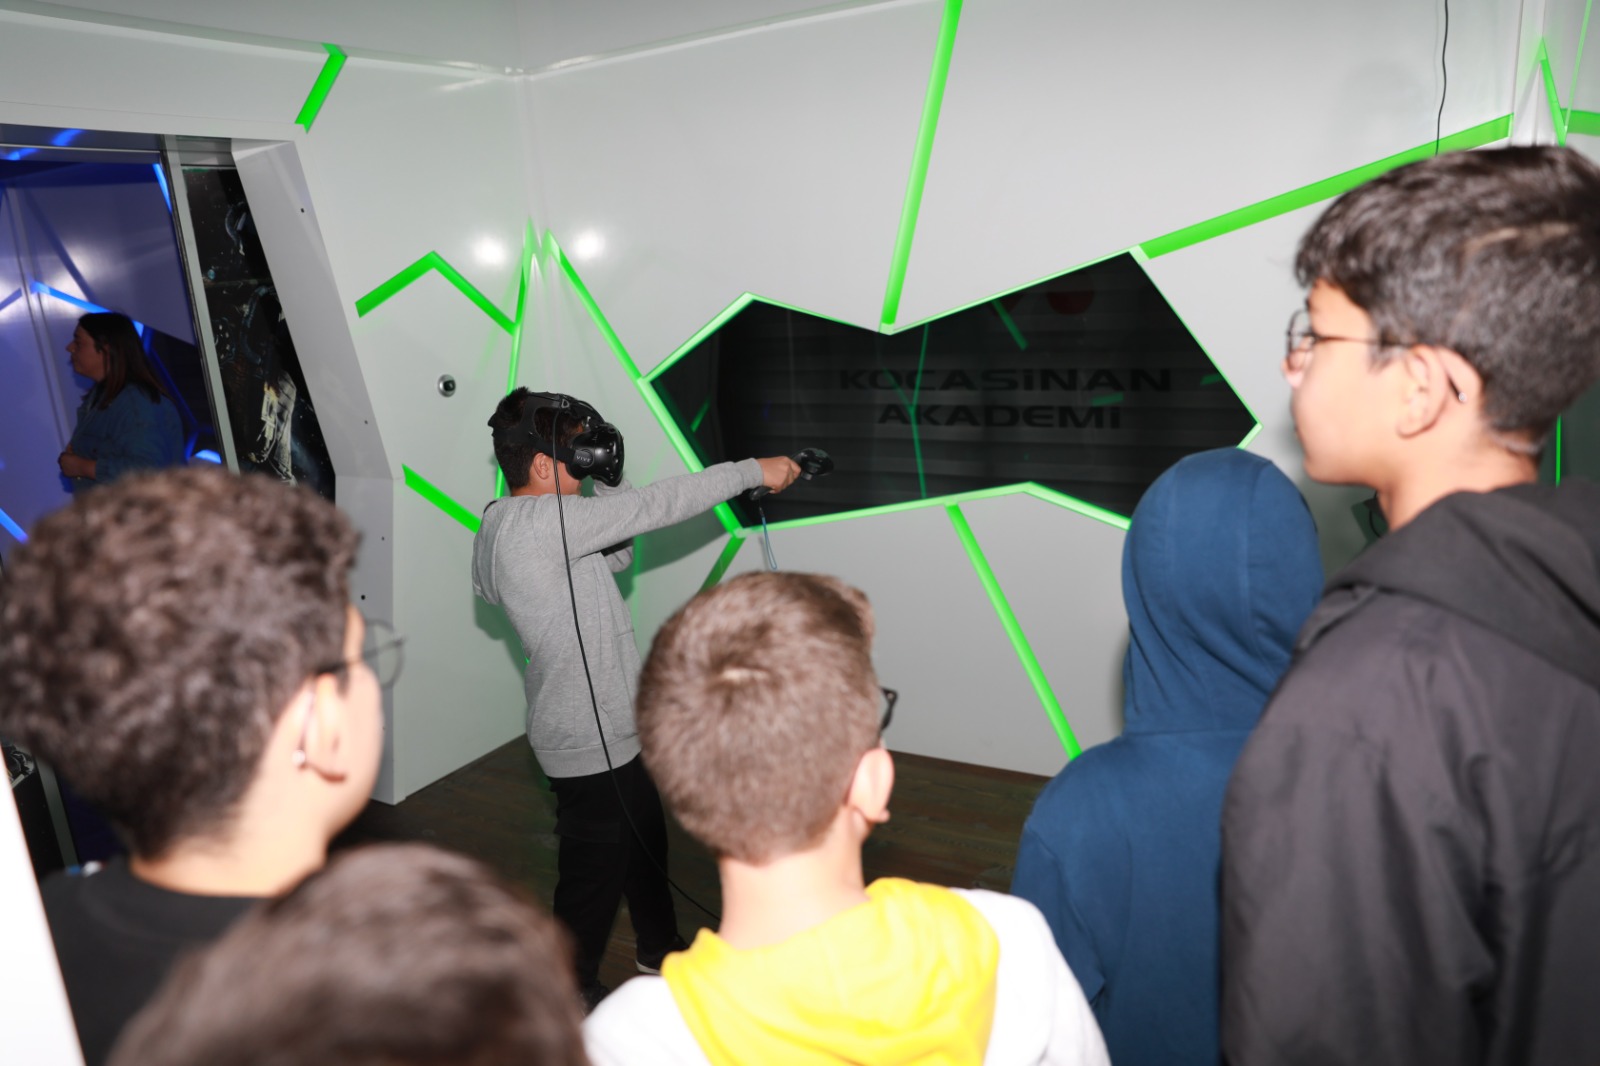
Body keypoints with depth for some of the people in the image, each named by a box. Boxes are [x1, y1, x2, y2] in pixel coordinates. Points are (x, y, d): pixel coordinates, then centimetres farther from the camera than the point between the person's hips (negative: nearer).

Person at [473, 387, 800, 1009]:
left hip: (614, 730, 11)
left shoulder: (514, 528, 8)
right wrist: (753, 470, -15)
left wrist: (608, 478, 2)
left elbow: (617, 555, 14)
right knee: (595, 871, 8)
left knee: (645, 842, 26)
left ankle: (660, 953, 49)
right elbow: (656, 506, -23)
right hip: (590, 741, -11)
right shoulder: (535, 521, -24)